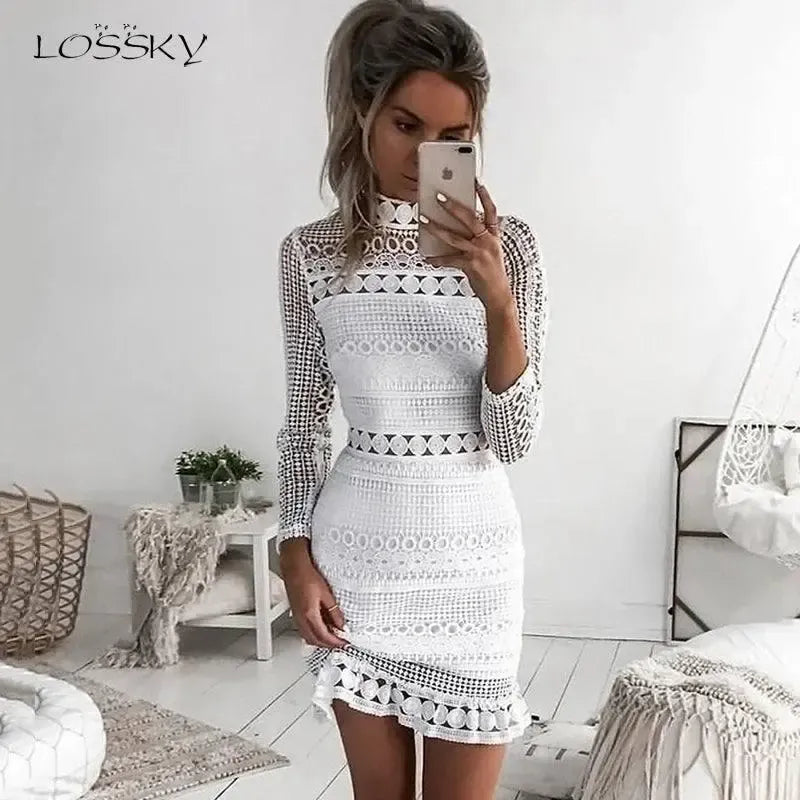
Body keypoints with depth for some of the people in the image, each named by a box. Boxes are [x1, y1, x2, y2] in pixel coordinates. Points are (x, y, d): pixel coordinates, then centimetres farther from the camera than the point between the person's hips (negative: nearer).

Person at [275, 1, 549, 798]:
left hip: (471, 548, -1)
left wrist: (497, 300, -22)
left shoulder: (507, 244, -5)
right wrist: (296, 552, -1)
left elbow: (514, 438, -8)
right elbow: (304, 419, 5)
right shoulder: (311, 251, -1)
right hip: (356, 546, 1)